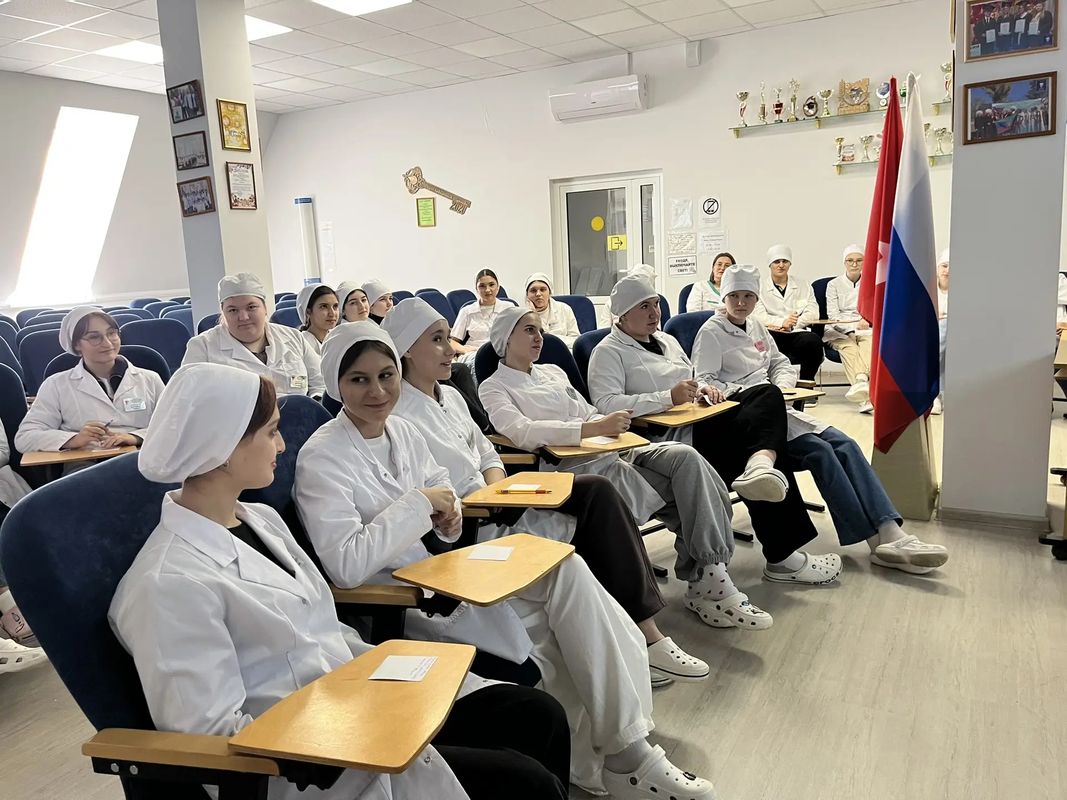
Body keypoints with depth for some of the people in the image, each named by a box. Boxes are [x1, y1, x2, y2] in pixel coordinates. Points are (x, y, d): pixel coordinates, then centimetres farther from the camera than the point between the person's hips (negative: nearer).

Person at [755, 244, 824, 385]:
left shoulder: (803, 286, 23)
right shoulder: (759, 287, 15)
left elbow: (813, 313, 9)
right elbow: (758, 316, 0)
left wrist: (792, 324, -10)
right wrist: (782, 322, -16)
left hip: (796, 333, 2)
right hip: (772, 333, -2)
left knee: (814, 341, -32)